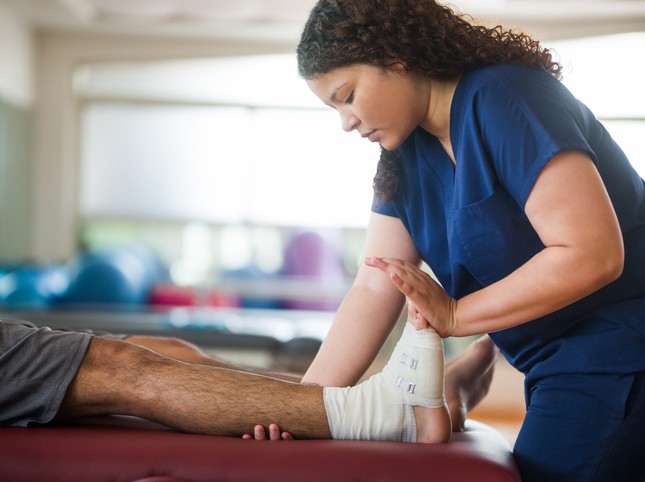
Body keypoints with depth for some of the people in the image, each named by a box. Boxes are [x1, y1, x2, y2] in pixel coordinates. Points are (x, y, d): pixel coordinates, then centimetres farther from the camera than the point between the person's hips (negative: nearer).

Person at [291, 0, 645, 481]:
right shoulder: (405, 154, 6)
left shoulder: (503, 98, -20)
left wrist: (455, 316, -18)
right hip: (554, 366, 8)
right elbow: (375, 291, 1)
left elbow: (593, 254, -26)